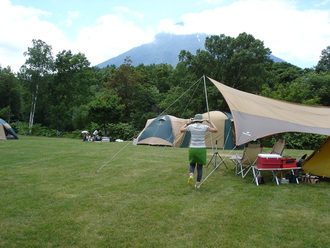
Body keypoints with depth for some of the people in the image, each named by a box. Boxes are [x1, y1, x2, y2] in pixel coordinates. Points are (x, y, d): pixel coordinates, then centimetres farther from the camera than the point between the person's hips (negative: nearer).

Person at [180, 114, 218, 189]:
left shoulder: (191, 126, -2)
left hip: (192, 149, 1)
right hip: (201, 149, -1)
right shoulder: (205, 127, -5)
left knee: (192, 164, 20)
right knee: (200, 167, 13)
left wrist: (187, 123, 24)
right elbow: (215, 130, 7)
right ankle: (198, 184, 15)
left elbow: (181, 130, 13)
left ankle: (191, 175, -9)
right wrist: (210, 122, 17)